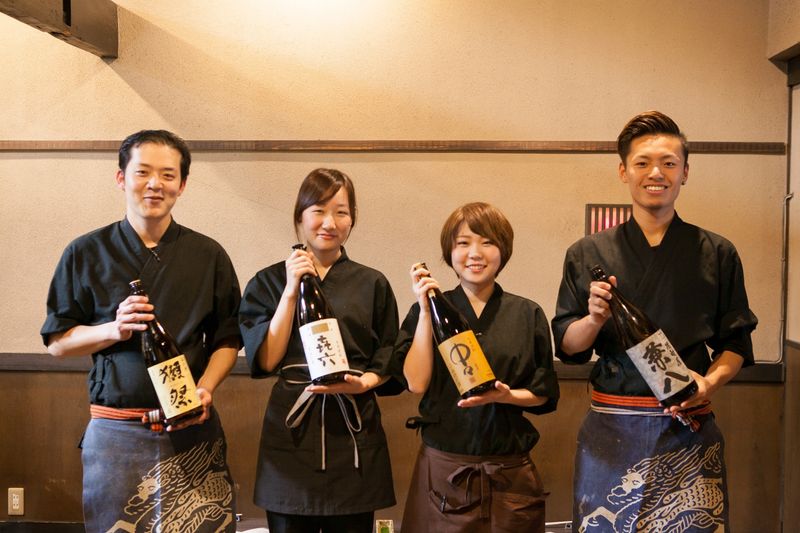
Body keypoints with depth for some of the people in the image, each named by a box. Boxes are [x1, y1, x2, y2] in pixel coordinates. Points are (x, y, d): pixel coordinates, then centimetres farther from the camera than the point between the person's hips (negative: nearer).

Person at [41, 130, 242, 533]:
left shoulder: (208, 255, 5)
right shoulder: (86, 253, 3)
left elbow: (227, 338, 8)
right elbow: (56, 341, 5)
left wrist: (206, 388, -9)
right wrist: (114, 330, -13)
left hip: (192, 430, 1)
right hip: (113, 430, 0)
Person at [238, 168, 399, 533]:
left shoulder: (372, 284, 5)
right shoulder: (269, 282, 4)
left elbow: (388, 362, 9)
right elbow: (266, 360, -7)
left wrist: (363, 382, -12)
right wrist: (292, 290, -11)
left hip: (354, 429, 1)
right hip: (293, 427, -1)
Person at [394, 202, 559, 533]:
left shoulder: (528, 315, 3)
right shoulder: (428, 311, 2)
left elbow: (544, 393, 5)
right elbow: (416, 382, -9)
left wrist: (507, 396, -15)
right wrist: (426, 310, -10)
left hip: (510, 472, 1)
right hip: (442, 468, -1)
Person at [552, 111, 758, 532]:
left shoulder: (716, 254, 6)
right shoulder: (587, 255, 4)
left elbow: (736, 344, 9)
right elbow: (567, 346, 4)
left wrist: (710, 382, -10)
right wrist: (596, 319, -16)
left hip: (689, 431, 0)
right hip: (612, 433, 0)